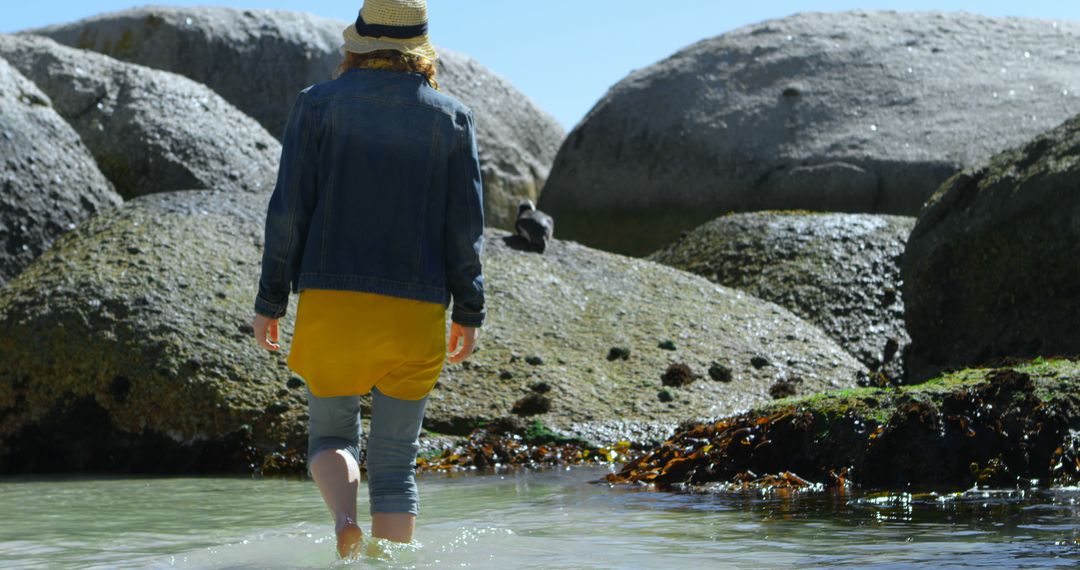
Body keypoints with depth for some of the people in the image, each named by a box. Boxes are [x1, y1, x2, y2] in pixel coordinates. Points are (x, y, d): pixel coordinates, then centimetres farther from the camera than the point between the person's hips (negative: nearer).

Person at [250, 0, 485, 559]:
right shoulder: (452, 117, 5)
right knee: (395, 462, 7)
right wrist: (468, 312, 11)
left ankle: (344, 518, -16)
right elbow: (465, 225, 3)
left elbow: (288, 210, -2)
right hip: (416, 310, 1)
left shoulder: (318, 104, 2)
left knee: (330, 435, 14)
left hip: (330, 301, -1)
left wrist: (269, 300, 4)